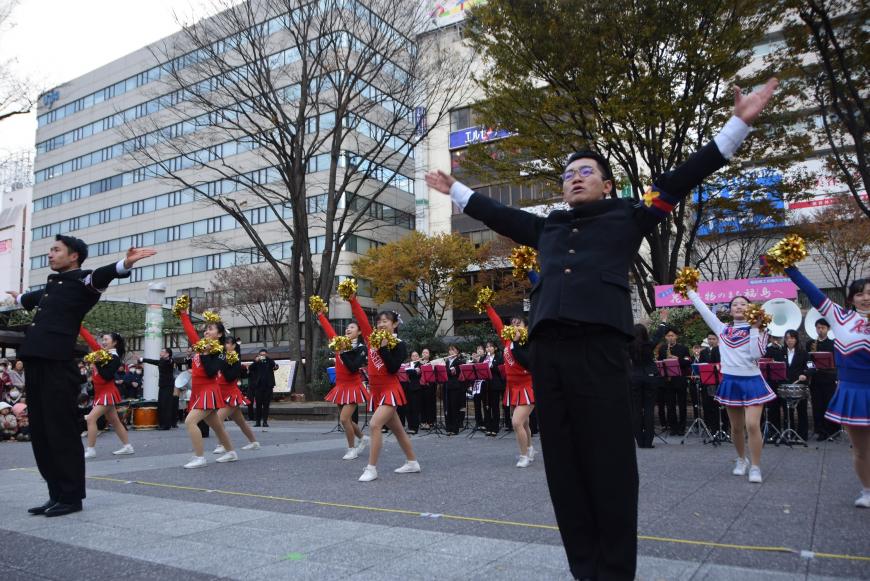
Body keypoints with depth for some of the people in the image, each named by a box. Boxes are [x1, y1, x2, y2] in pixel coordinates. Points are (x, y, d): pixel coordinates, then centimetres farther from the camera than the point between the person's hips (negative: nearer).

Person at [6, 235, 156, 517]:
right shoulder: (53, 284, 22)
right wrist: (20, 297, 67)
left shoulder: (82, 280, -1)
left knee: (62, 432, -3)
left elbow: (101, 275, -24)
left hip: (58, 365, -8)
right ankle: (57, 494, 20)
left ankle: (71, 497, 6)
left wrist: (125, 264, -46)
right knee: (40, 433, 10)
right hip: (36, 364, 8)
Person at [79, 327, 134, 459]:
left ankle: (90, 450, -7)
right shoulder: (101, 352, 7)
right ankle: (127, 447, 18)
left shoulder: (114, 358, -14)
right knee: (114, 421, 11)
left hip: (107, 393, -8)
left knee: (91, 419, -13)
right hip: (100, 392, 8)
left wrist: (98, 363, -24)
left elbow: (107, 376, -23)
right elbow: (89, 338, 7)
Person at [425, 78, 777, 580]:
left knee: (608, 462, -1)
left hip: (600, 348, -4)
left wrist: (738, 123, 14)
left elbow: (680, 181, 15)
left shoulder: (628, 218, 16)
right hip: (547, 351, 4)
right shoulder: (547, 228, 26)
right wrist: (454, 190, 42)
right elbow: (497, 214, 35)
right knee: (563, 464, 7)